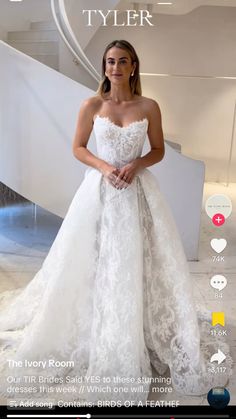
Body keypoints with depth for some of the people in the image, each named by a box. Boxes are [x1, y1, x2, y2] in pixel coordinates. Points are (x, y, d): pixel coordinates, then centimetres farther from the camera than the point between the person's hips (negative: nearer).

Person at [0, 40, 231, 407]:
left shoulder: (149, 107, 1)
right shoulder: (92, 105, 0)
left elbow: (159, 151, 7)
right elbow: (78, 148, 4)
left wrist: (135, 165, -12)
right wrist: (105, 167, -13)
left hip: (138, 190, 0)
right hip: (99, 189, 0)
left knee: (136, 262, 5)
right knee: (95, 263, 4)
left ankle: (138, 337, 26)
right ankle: (96, 335, 25)